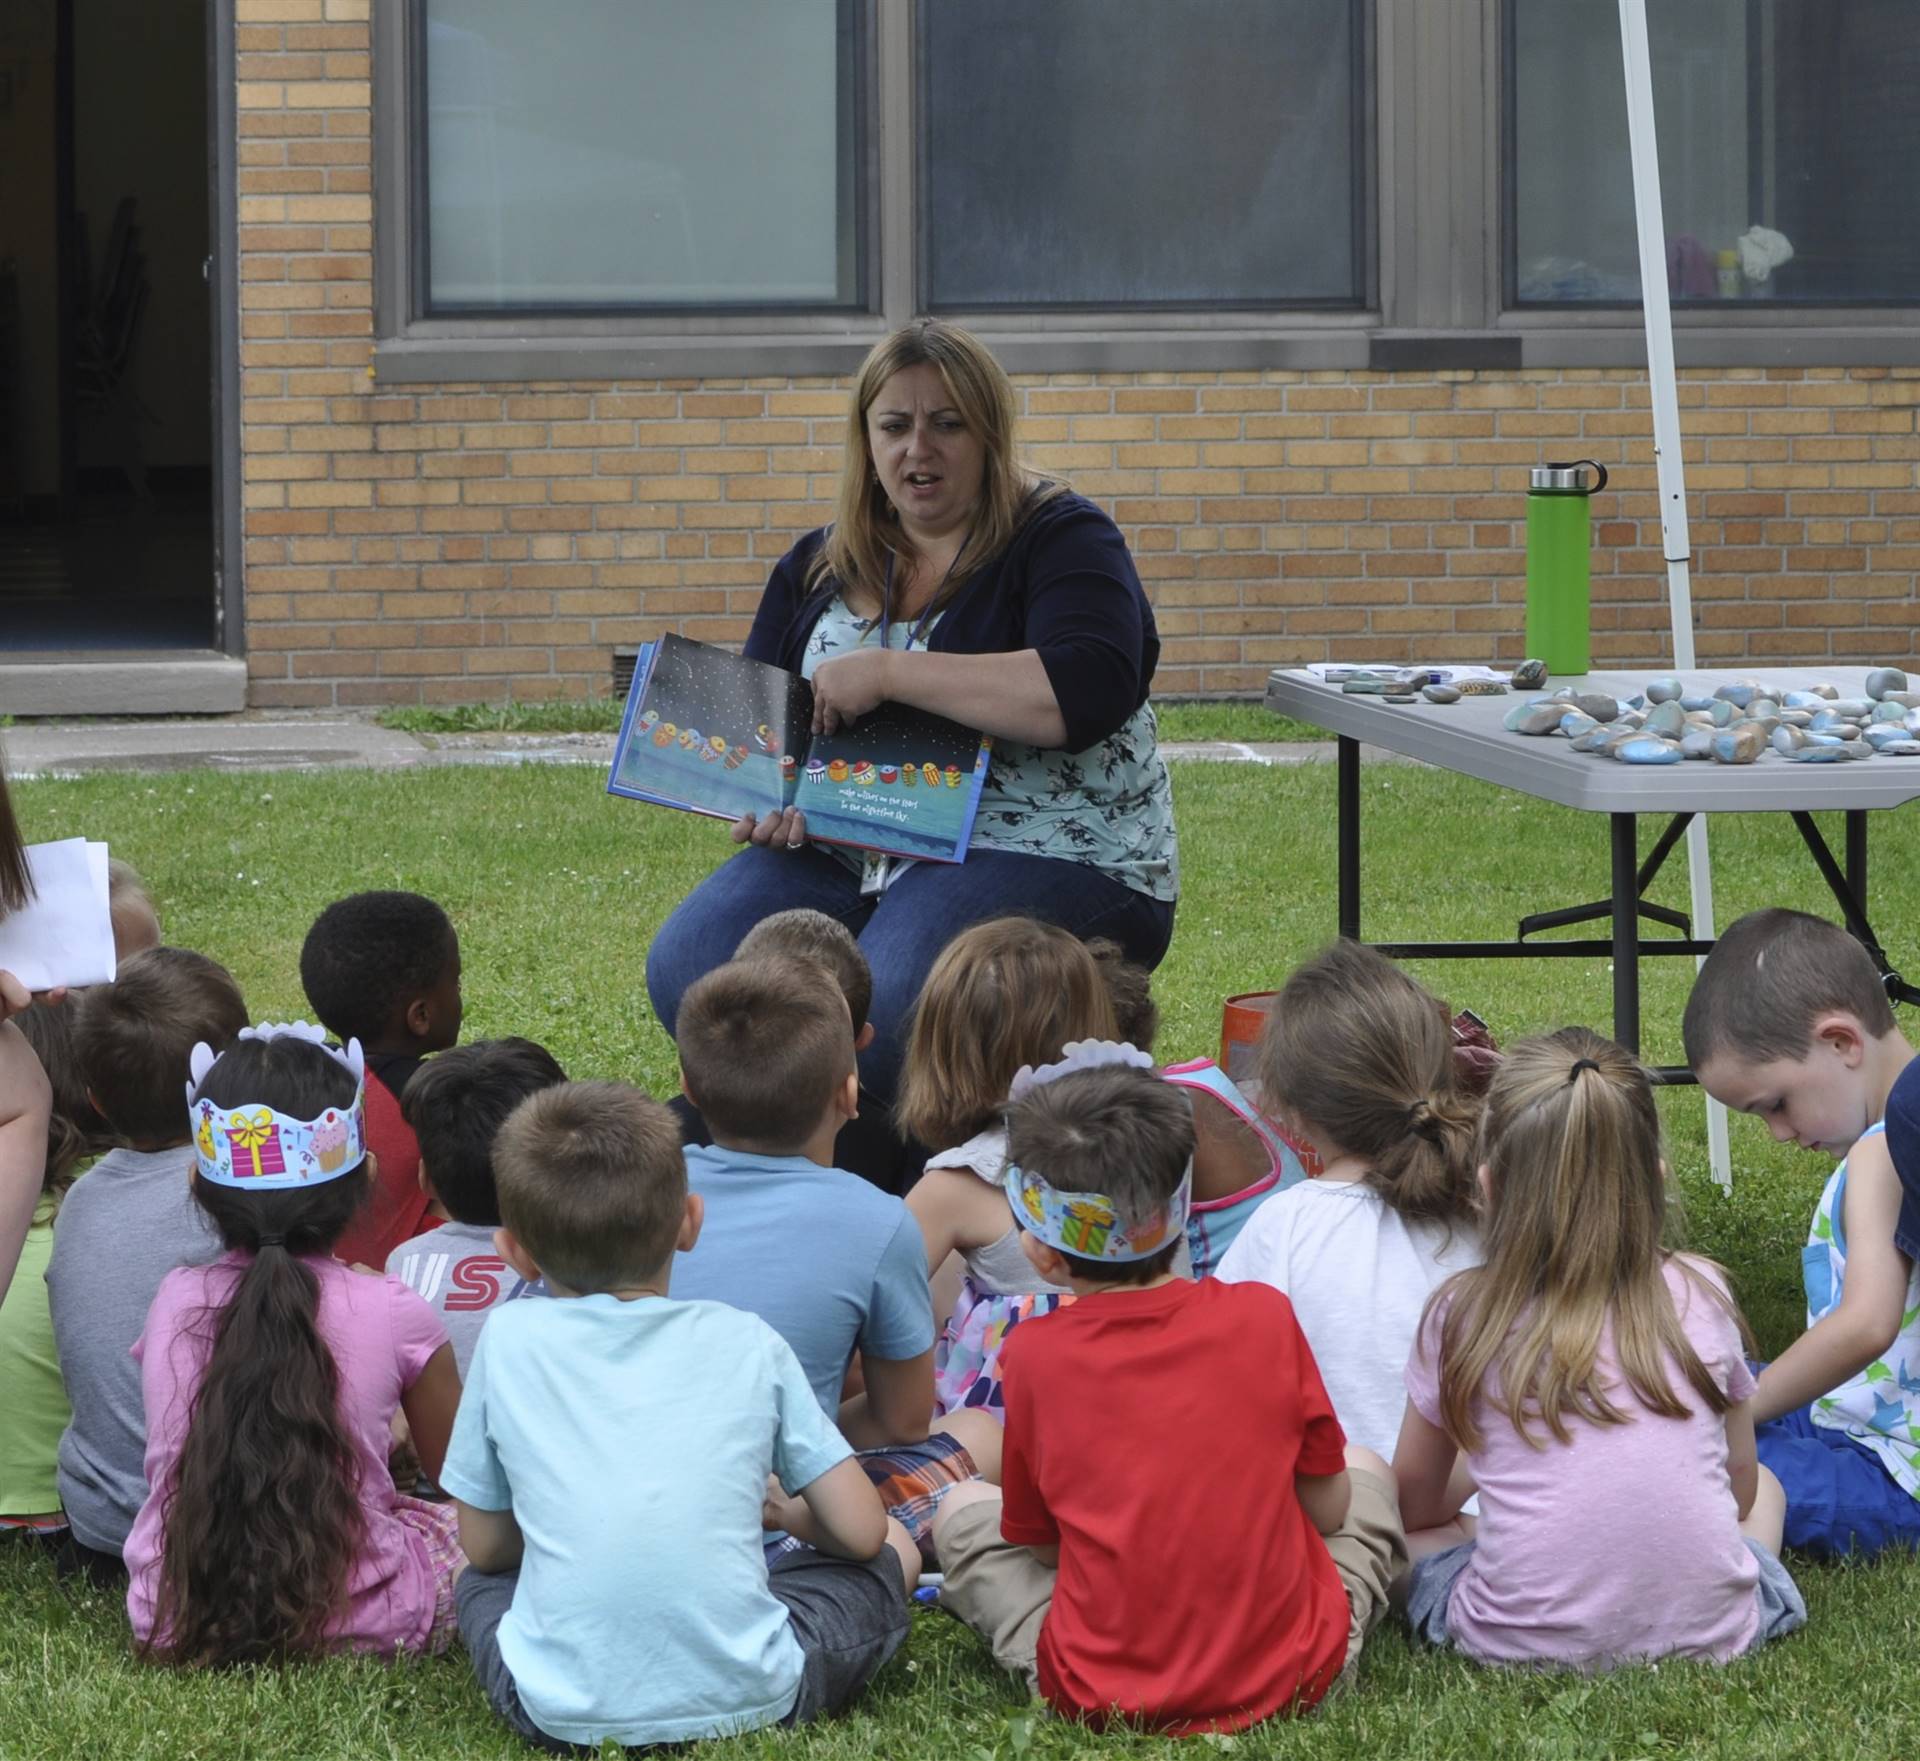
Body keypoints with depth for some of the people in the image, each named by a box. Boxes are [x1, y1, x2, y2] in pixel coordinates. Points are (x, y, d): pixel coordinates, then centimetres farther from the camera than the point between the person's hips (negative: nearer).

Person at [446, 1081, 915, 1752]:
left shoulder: (509, 1340, -1)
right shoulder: (748, 1343, 0)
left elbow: (484, 1545, 7)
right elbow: (859, 1530, 3)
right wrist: (787, 1514, 25)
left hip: (563, 1712, -1)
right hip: (747, 1696, 1)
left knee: (480, 1584, 32)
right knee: (892, 1552, 24)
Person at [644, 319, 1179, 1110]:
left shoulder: (1061, 537, -3)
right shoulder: (820, 565, 15)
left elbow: (1090, 690, -21)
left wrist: (887, 672, -19)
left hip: (1047, 857, -6)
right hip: (843, 854, 6)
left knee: (882, 1018, -34)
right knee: (687, 974, -19)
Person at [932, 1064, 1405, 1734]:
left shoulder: (1034, 1357, -8)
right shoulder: (1264, 1317, -7)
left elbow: (1037, 1541, 3)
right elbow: (1328, 1508, 3)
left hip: (1101, 1693, -1)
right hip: (1291, 1674, 1)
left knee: (960, 1509, 22)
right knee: (1364, 1470, 27)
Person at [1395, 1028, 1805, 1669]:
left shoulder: (1462, 1316, -3)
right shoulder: (1700, 1297, 0)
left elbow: (1413, 1505, 12)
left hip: (1523, 1638, -1)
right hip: (1709, 1629, 2)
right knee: (1765, 1489, 32)